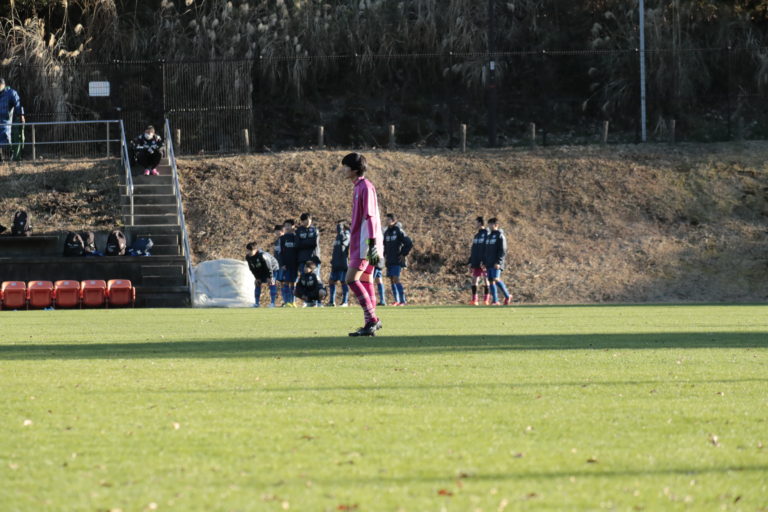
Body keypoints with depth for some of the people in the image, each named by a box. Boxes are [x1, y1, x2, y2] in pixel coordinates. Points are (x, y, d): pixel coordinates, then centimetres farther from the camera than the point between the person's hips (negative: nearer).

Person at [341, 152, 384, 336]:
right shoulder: (359, 187, 17)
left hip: (365, 242, -10)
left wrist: (372, 243, -23)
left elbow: (370, 216, -18)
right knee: (365, 281, 11)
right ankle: (372, 321, 15)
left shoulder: (366, 187, -12)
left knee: (351, 279, -14)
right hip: (359, 241, 10)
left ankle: (371, 320, -15)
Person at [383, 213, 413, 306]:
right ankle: (396, 300, 10)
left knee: (396, 279, -16)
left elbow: (409, 244, -10)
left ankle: (402, 300, -15)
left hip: (398, 260, -7)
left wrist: (404, 254, -9)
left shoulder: (399, 231, -9)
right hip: (389, 260, 7)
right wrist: (385, 255, 16)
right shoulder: (386, 232, 12)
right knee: (391, 280, 4)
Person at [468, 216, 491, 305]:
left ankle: (486, 299, 1)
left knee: (486, 279, -3)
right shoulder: (476, 236, 18)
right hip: (476, 263, 8)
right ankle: (474, 299, 3)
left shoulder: (487, 234, -6)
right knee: (474, 279, 2)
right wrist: (470, 262, 15)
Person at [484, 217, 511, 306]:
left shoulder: (500, 236, -4)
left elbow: (503, 251, -11)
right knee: (491, 281, 2)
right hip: (489, 264, 8)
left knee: (496, 279, -19)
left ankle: (507, 296, -5)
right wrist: (484, 262, 16)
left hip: (496, 264, -8)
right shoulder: (489, 236, 19)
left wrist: (498, 262, -19)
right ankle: (495, 300, 3)